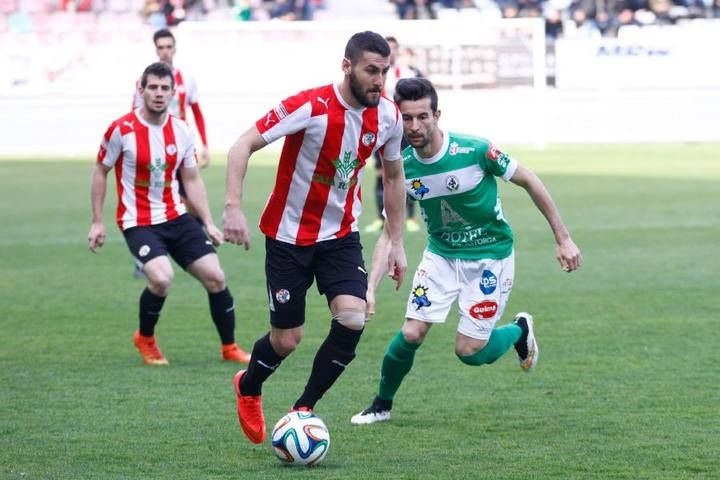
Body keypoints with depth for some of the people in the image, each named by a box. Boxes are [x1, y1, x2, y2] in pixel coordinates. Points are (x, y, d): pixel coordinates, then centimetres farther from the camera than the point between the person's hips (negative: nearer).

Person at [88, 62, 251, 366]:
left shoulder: (181, 132, 2)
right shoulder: (122, 130, -11)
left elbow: (192, 181, 12)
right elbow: (100, 172, 0)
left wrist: (208, 223, 7)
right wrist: (97, 222, -1)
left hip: (176, 218, 5)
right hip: (138, 223, -5)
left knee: (215, 277, -3)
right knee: (161, 278, -27)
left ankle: (229, 348, 15)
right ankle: (145, 339, 2)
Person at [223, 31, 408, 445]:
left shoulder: (388, 116, -6)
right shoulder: (310, 107, -23)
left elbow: (394, 176, 12)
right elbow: (243, 147, -21)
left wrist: (396, 243, 12)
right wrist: (234, 206, -32)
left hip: (341, 235, 4)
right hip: (290, 236, -4)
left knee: (353, 318, -19)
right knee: (287, 339, 2)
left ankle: (304, 408, 2)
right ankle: (248, 389, 38)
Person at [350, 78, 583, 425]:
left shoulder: (475, 150, -24)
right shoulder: (402, 168, -12)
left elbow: (529, 182, -11)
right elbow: (389, 234, -6)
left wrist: (563, 239, -8)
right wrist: (370, 288, -17)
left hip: (490, 256, -3)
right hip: (441, 254, 3)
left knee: (469, 351, -6)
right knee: (411, 334, -9)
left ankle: (520, 330, 26)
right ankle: (381, 406, 16)